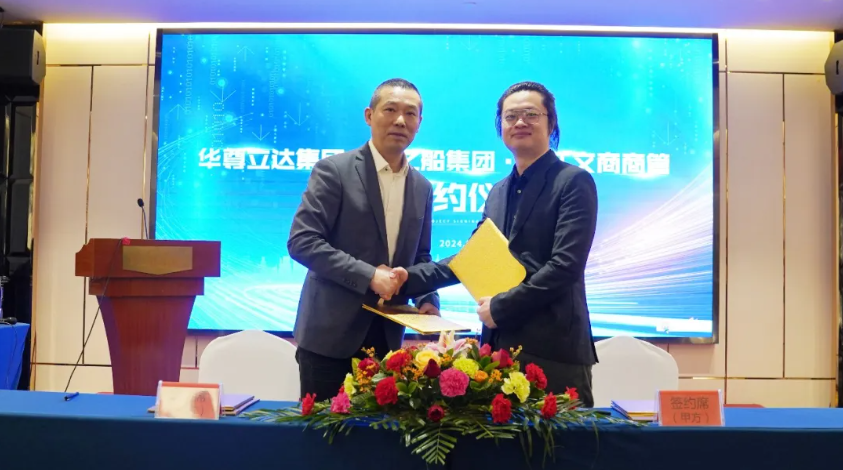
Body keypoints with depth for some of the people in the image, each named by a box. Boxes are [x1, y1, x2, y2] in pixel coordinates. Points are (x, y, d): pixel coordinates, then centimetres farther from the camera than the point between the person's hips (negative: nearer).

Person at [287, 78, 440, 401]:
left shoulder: (422, 187, 10)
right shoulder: (334, 170, -8)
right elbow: (302, 242, -14)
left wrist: (427, 300, -1)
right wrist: (368, 275, -20)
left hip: (386, 336, 5)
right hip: (331, 334, -5)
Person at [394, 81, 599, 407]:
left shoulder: (574, 182, -6)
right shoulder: (499, 192, 17)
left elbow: (565, 266, -15)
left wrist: (500, 307, -12)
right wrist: (411, 279, 4)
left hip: (552, 348, -7)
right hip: (500, 344, 7)